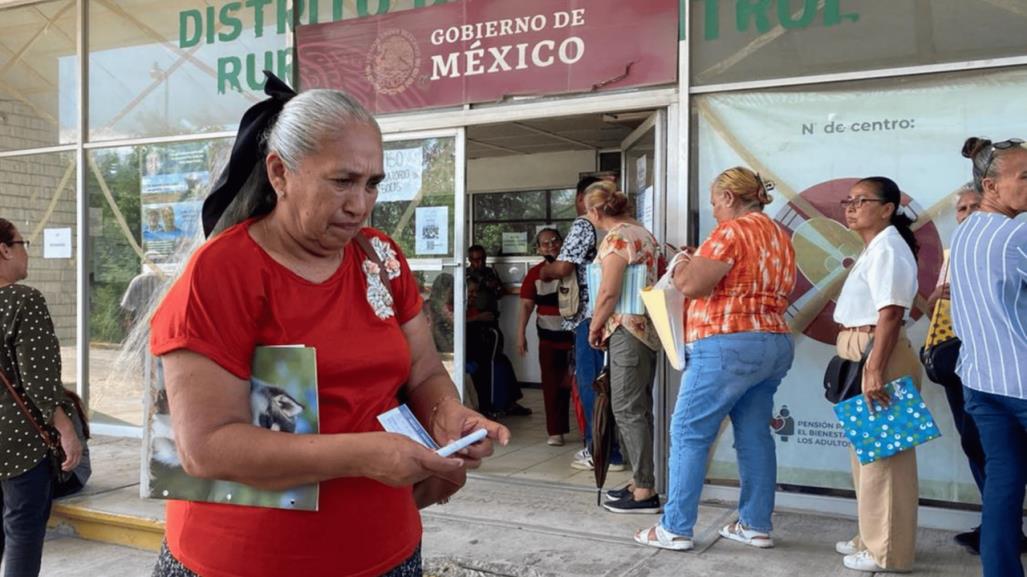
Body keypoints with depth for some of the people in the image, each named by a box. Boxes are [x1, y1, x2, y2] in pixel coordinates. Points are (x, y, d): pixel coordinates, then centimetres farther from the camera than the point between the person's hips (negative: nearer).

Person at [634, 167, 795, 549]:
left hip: (728, 346, -9)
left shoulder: (732, 231, -11)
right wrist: (699, 263, 22)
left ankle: (676, 528, 1)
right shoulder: (780, 237, 18)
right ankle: (756, 525, 17)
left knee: (689, 433, -2)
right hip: (774, 344, 9)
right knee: (755, 435, 12)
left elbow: (691, 284, -16)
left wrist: (681, 265, 5)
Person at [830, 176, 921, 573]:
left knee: (883, 454, -4)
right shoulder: (873, 250, 18)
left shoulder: (887, 250, -14)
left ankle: (888, 553, 6)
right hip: (864, 358, 11)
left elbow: (891, 314, -22)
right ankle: (873, 538, 29)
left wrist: (876, 370, -26)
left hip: (880, 359, -11)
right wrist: (864, 366, 20)